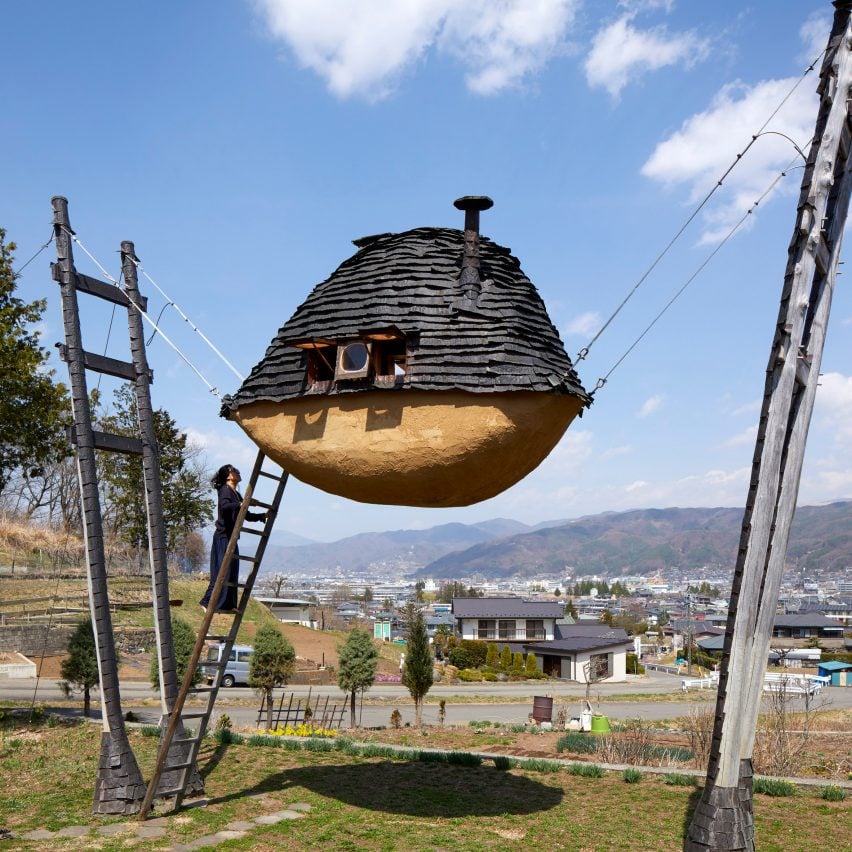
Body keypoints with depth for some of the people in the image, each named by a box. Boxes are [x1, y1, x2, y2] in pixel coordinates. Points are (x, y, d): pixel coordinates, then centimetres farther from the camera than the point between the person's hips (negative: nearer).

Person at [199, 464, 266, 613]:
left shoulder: (237, 494, 19)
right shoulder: (225, 490, -7)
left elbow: (247, 516, 25)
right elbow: (224, 506, -29)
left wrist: (263, 515, 15)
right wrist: (241, 504, -38)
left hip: (231, 537, 9)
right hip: (223, 537, -9)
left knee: (232, 573, 8)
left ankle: (227, 605, 12)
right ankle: (208, 601, -7)